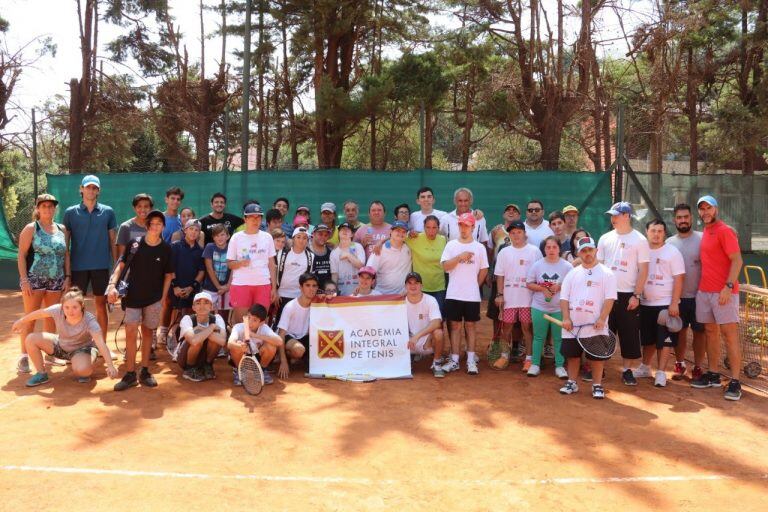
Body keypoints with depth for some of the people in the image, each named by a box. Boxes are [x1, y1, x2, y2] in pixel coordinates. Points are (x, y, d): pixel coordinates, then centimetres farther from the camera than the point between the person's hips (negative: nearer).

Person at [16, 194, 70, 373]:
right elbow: (21, 255, -5)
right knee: (30, 318, -1)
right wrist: (24, 279, -13)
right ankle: (24, 357, 7)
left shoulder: (62, 230, 9)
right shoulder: (31, 228, -2)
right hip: (34, 280, -4)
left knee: (51, 318, 10)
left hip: (56, 281, 4)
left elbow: (66, 255, 12)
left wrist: (67, 277, 4)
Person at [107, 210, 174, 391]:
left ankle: (144, 371, 18)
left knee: (147, 333, 8)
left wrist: (162, 299, 0)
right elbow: (121, 265, 2)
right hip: (132, 296, 0)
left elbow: (168, 276, 3)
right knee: (131, 333, -7)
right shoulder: (135, 244, -2)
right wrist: (113, 284, -12)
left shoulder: (165, 249, -2)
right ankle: (130, 374, -1)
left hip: (154, 298, 1)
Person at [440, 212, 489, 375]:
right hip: (453, 294, 1)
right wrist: (460, 256, -17)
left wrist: (474, 286, 9)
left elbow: (484, 270, 7)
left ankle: (471, 360, 12)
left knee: (470, 325, 7)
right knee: (455, 326, 6)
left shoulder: (479, 247, 1)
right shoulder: (451, 245, 2)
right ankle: (454, 360, 12)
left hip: (472, 295, -1)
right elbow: (445, 266, -7)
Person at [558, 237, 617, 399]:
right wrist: (566, 318, -4)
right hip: (573, 325, 3)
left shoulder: (606, 274, 0)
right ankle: (572, 382, 24)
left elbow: (609, 299, -7)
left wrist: (602, 319, -16)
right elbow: (564, 298, 6)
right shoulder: (572, 274, 9)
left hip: (596, 326, -3)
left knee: (597, 356, 2)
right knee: (572, 354, 10)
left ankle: (597, 385, 16)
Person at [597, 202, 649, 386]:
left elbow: (643, 270, -4)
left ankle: (627, 370, 13)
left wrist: (636, 295, -11)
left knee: (629, 334, 2)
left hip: (628, 295, -3)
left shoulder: (639, 240, -2)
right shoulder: (605, 239, 8)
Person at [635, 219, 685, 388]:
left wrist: (674, 303, -15)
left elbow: (678, 279, -9)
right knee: (648, 339, 16)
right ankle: (645, 367, 29)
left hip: (666, 304, -4)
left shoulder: (672, 252, -5)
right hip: (645, 303, 4)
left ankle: (661, 372, 7)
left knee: (664, 340, -1)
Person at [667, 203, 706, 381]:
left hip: (698, 295, -3)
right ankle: (679, 364, 24)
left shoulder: (701, 239, -5)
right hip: (677, 296, 3)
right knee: (679, 331, 11)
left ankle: (698, 367, 17)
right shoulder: (669, 242, 5)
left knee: (699, 331, 6)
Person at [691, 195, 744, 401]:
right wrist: (702, 285, 11)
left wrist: (728, 286, -23)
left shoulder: (724, 230, -8)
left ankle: (735, 382, -3)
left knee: (729, 333, -6)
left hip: (723, 291, -8)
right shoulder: (705, 232, 15)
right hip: (704, 290, 8)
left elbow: (737, 260, -14)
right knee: (710, 331, 12)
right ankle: (713, 375, 21)